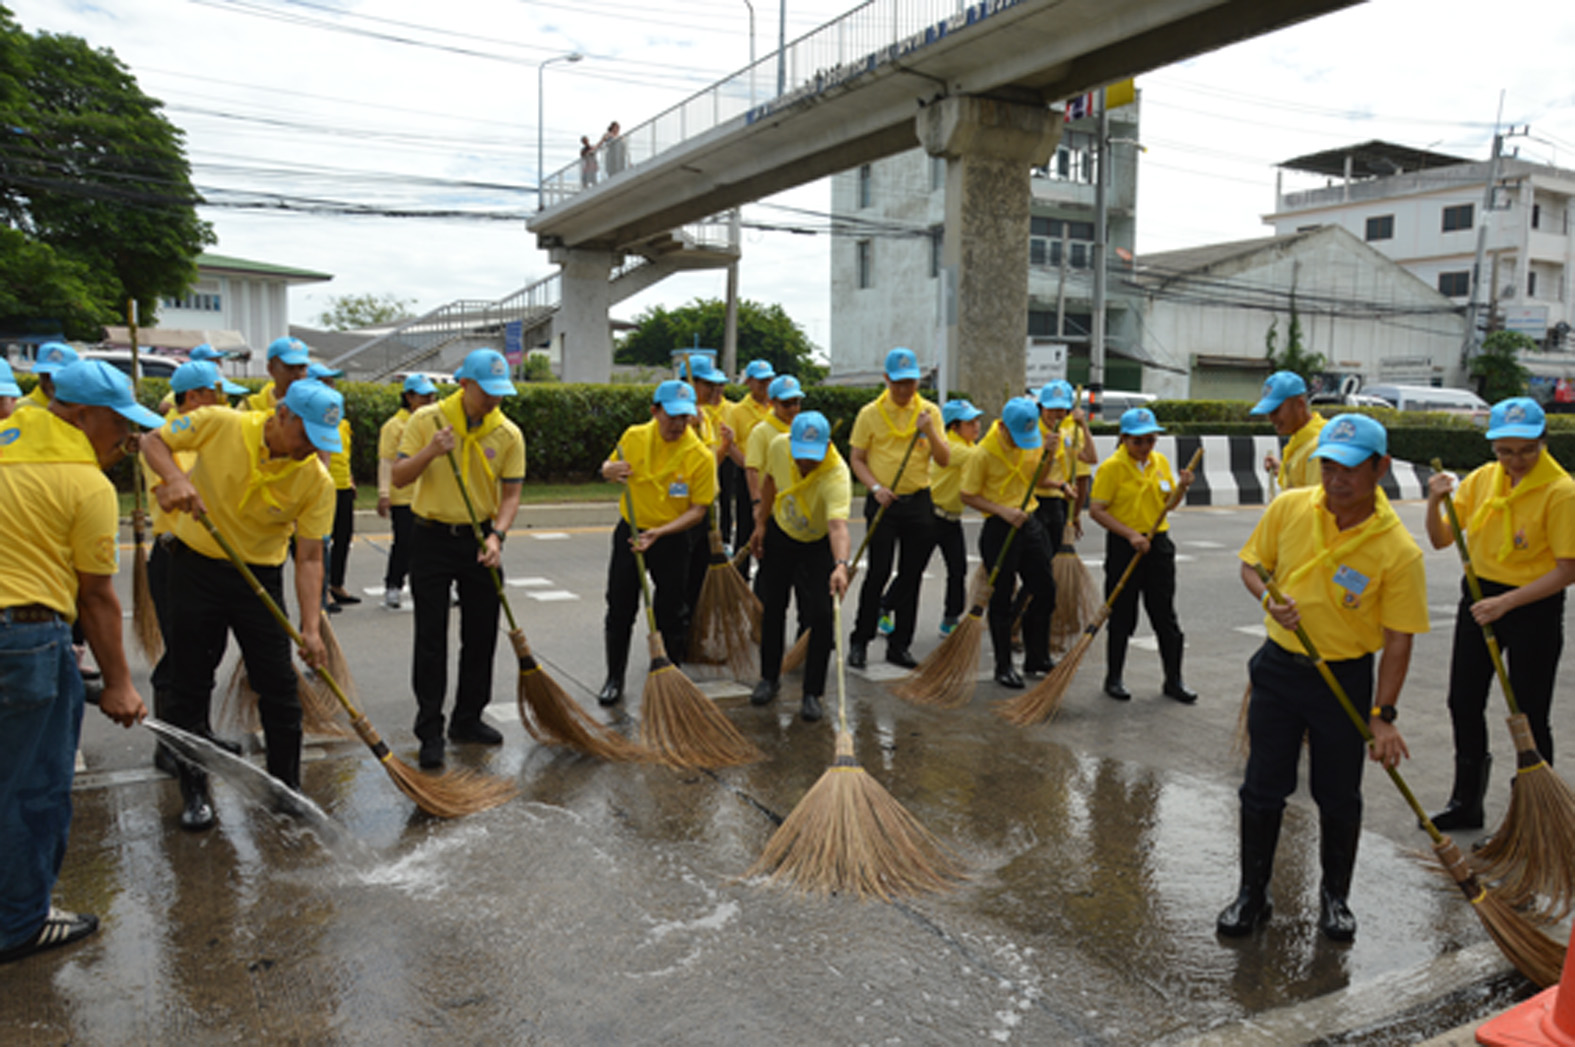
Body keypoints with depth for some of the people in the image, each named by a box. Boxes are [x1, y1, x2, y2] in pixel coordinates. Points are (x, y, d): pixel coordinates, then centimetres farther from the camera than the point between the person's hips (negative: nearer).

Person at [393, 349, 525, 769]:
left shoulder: (508, 434, -2)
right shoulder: (426, 420, -6)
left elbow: (511, 493, -1)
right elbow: (399, 478, -7)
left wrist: (496, 535, -17)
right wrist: (429, 453, -25)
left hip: (480, 540, 3)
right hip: (432, 540, -2)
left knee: (481, 635, 8)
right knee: (431, 639, 0)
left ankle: (468, 719, 25)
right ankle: (430, 731, 9)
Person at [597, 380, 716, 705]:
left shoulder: (700, 456, -15)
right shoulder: (634, 437, -6)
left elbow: (698, 510, -13)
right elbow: (608, 469, 12)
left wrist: (659, 532, -25)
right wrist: (611, 471, -13)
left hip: (672, 540, -2)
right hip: (630, 532, 3)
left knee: (670, 614, 5)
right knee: (619, 609, 7)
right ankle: (614, 679, 23)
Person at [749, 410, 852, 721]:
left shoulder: (837, 475, -38)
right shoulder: (778, 445, -22)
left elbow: (838, 526, -53)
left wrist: (841, 565, -69)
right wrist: (761, 524, 3)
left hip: (818, 545, -4)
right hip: (779, 535, 4)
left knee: (820, 617, -12)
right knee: (772, 609, 12)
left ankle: (812, 694, 3)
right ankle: (769, 678, 31)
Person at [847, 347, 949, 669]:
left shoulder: (929, 411, 5)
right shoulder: (870, 413, -1)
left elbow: (944, 460, 1)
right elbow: (857, 459, 1)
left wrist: (930, 432, -15)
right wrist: (876, 488, -14)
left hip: (919, 502, 3)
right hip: (883, 503, -3)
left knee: (911, 576, 6)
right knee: (879, 572, -7)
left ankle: (899, 645, 16)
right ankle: (859, 641, 7)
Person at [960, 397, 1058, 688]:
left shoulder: (1033, 441, 3)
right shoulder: (983, 453, -15)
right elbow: (968, 496, -11)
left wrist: (1048, 457, -4)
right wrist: (1004, 511, -20)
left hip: (1029, 523, 6)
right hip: (999, 529, -6)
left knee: (1045, 590, 9)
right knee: (1002, 599, 0)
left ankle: (1037, 658, 25)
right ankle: (1003, 666, 12)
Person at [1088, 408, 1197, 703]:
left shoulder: (1161, 462, 7)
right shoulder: (1111, 467, -10)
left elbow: (1168, 503, 16)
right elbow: (1096, 510, -14)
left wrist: (1182, 486, -5)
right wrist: (1130, 535, -20)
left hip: (1158, 544, 5)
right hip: (1123, 547, -4)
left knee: (1165, 615, 8)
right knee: (1122, 617, 4)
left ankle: (1174, 680, 18)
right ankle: (1113, 679, 19)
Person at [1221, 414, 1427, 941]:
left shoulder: (1399, 550, -16)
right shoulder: (1288, 508, -7)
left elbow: (1398, 640, -11)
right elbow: (1252, 564, 7)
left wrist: (1382, 714, -13)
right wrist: (1268, 598, -14)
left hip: (1346, 679, -2)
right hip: (1279, 666, 2)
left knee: (1338, 797, 10)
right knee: (1262, 789, 9)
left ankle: (1335, 897, 34)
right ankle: (1252, 893, 26)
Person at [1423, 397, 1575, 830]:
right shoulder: (1480, 479, 0)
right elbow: (1441, 539, 4)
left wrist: (1506, 602, -23)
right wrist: (1435, 502, -14)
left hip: (1534, 606, -5)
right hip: (1479, 598, 6)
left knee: (1529, 716, 2)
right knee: (1464, 703, 12)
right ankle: (1466, 801, 29)